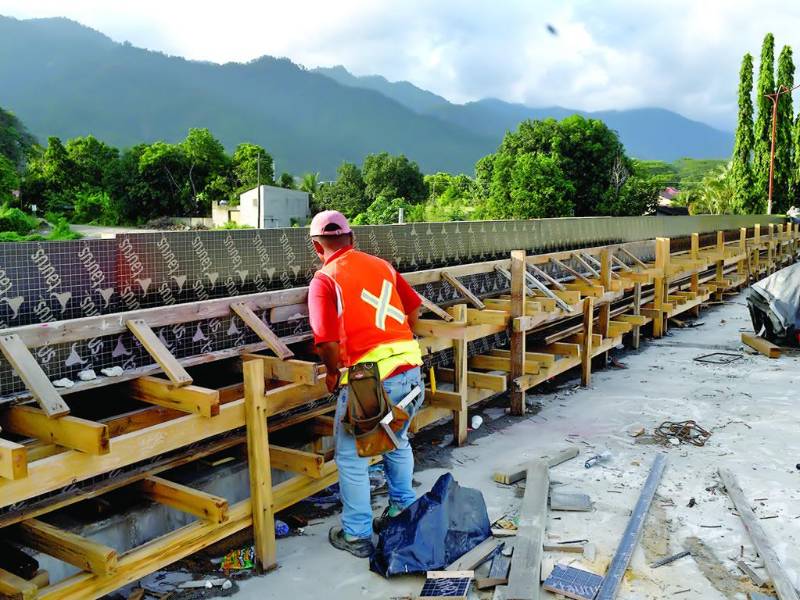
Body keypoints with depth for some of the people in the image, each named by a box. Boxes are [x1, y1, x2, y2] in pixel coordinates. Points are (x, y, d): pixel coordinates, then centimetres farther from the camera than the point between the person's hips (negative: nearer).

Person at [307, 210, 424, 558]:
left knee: (351, 457, 12)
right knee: (398, 442, 28)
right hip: (409, 369, 7)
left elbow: (328, 340, -16)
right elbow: (413, 307, 13)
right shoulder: (381, 265, 10)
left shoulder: (325, 279, -8)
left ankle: (357, 535, 22)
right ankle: (403, 510, 43)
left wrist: (333, 372, 2)